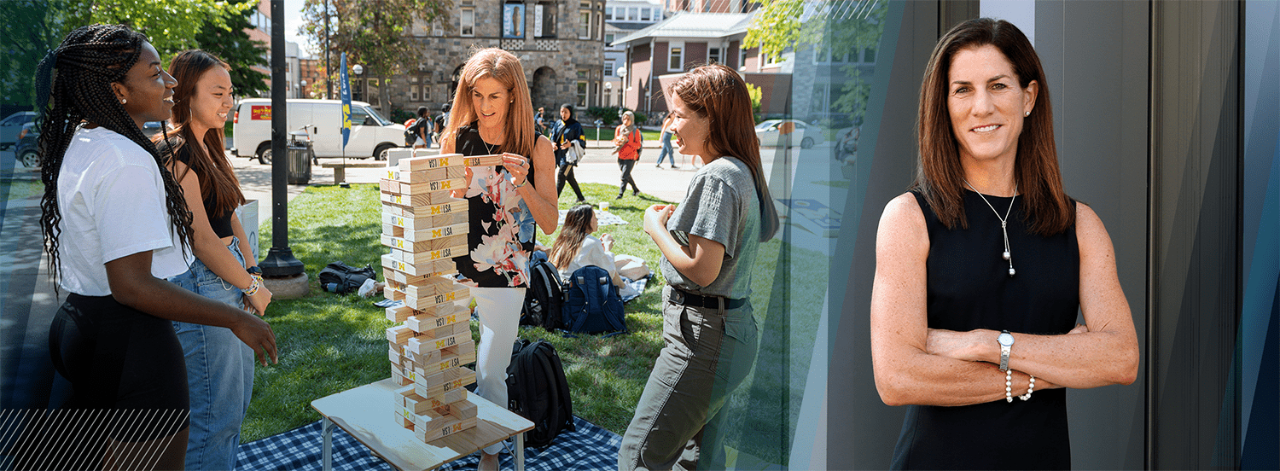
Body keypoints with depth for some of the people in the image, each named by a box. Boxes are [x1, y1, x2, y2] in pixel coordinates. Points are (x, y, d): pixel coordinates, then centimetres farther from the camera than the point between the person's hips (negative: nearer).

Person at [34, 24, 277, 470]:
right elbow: (131, 285, -26)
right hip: (129, 344, -10)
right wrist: (236, 319, -22)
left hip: (76, 322, 10)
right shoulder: (127, 162, -22)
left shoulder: (74, 145, 9)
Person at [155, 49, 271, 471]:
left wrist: (253, 271, 4)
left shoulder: (208, 147, 12)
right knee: (216, 412, 0)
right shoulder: (176, 154, -17)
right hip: (200, 286, -10)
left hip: (228, 282, 10)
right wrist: (251, 286, -11)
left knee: (239, 395, 20)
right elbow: (201, 239, -20)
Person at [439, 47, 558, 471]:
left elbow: (550, 224, -6)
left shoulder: (537, 147, -5)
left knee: (491, 374, 6)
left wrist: (524, 183, -21)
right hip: (453, 269, 2)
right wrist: (455, 190, -16)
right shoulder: (456, 139, 0)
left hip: (504, 277, -2)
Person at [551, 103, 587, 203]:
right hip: (560, 155, 7)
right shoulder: (558, 124, 12)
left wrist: (571, 144, -24)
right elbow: (553, 136, 19)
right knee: (570, 178, 14)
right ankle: (581, 198, 28)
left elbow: (581, 141, -6)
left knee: (561, 175, -16)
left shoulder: (576, 125, -5)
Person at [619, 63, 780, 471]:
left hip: (702, 334, -10)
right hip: (732, 328, 10)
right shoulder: (741, 171, 11)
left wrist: (655, 228, -10)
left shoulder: (716, 177, -19)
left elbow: (702, 270, -24)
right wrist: (678, 220, 13)